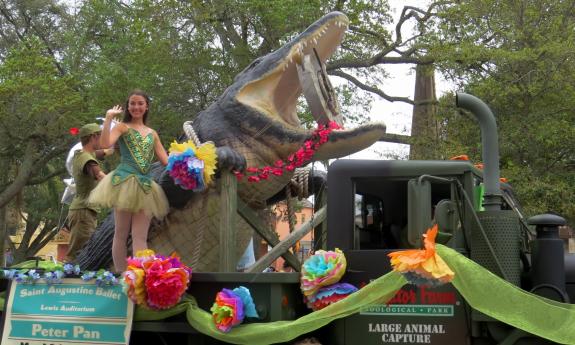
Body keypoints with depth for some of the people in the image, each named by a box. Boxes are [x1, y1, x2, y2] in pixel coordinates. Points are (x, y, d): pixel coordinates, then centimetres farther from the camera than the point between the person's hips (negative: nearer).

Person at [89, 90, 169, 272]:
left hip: (145, 185, 5)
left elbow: (165, 160, 18)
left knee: (140, 237, 1)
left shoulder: (152, 133, 20)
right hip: (125, 181, -4)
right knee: (121, 234, -1)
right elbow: (105, 143, -14)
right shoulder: (122, 127, 5)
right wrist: (109, 118, -15)